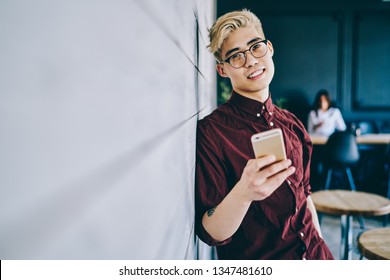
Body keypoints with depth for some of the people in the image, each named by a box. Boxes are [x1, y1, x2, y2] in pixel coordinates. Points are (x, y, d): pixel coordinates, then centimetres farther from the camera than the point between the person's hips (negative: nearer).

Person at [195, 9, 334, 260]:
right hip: (255, 262, -5)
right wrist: (243, 193, -38)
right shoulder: (211, 131, -19)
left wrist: (320, 243, 8)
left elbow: (304, 192, 10)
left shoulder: (292, 124, -1)